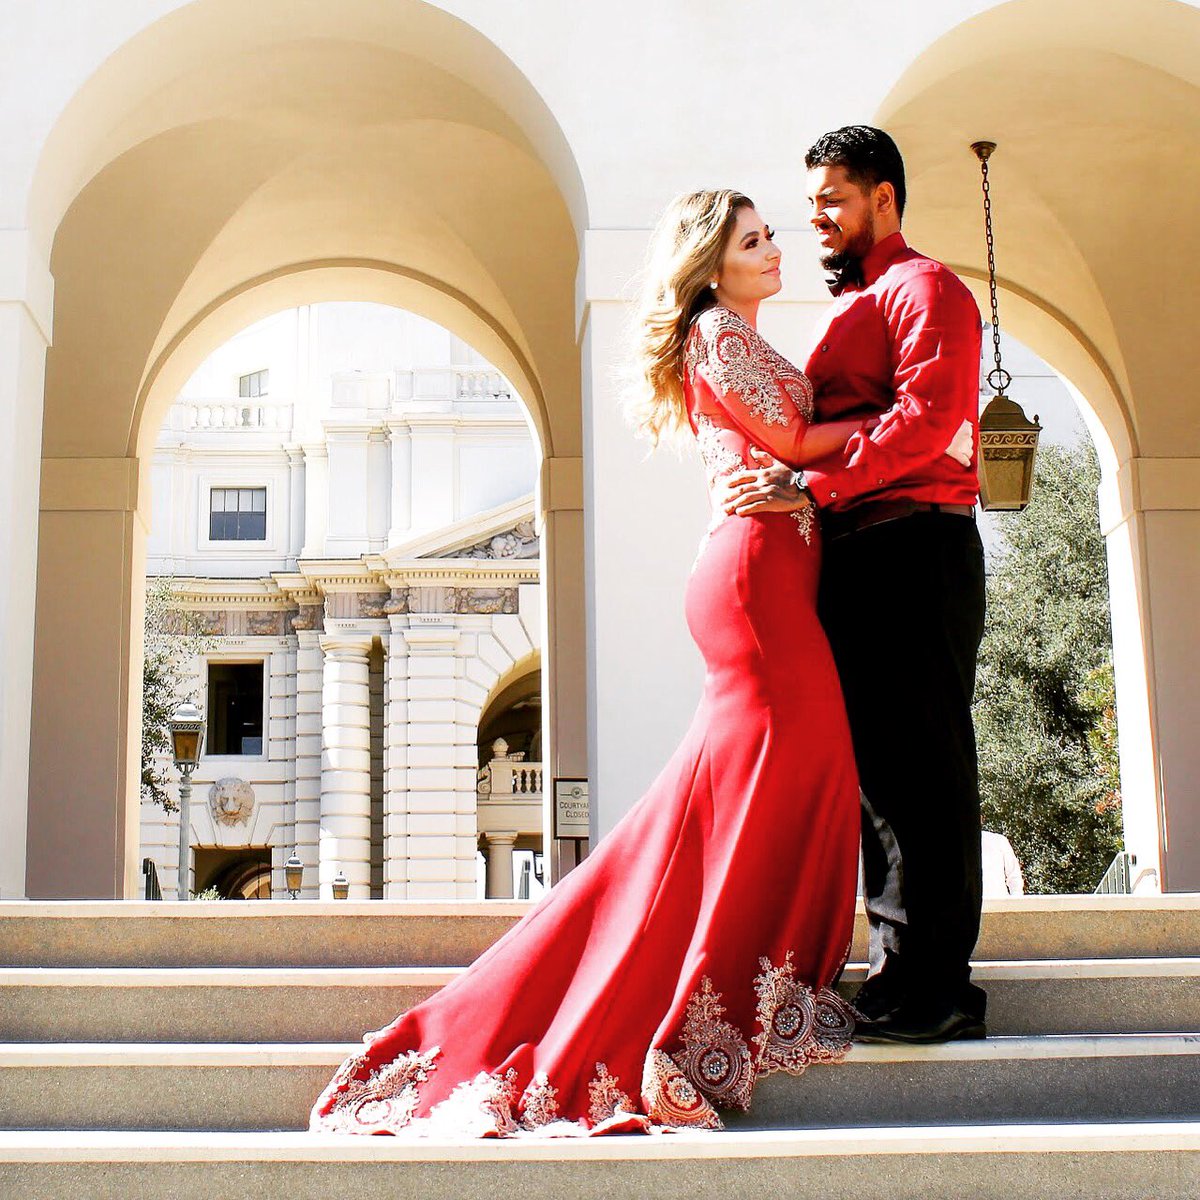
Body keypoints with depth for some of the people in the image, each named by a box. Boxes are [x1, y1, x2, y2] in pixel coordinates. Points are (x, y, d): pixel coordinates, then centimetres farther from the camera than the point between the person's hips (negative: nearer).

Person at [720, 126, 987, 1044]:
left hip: (914, 549, -9)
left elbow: (926, 418, -16)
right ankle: (903, 971, 12)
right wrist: (774, 470, 7)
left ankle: (933, 986, -6)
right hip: (856, 555, 9)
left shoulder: (925, 288, -1)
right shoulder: (849, 310, 27)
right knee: (875, 762, 7)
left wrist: (812, 487, -20)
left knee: (918, 766, -9)